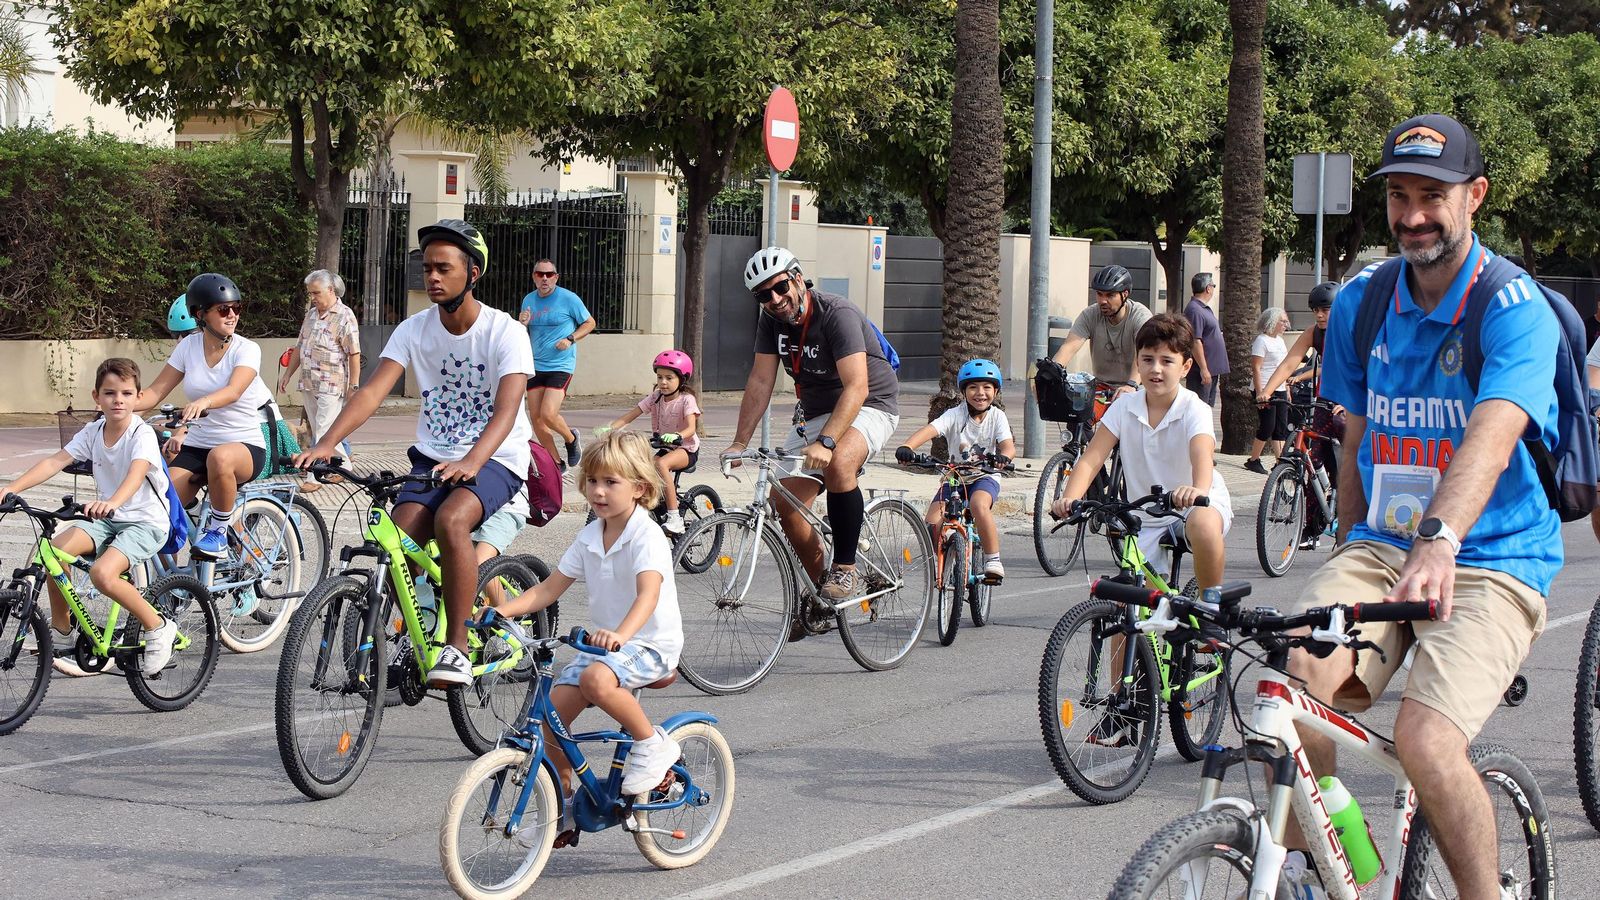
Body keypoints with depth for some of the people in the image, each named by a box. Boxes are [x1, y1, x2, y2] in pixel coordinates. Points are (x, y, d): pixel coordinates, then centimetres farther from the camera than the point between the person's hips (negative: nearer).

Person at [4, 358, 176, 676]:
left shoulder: (142, 434, -16)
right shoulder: (93, 432, 2)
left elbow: (137, 472, -35)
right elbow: (55, 461, -7)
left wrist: (111, 502, -55)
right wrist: (12, 488, -21)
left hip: (145, 521, -6)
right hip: (107, 519, 6)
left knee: (102, 573, -30)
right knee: (55, 551, -19)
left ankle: (157, 627, -9)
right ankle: (61, 628, 2)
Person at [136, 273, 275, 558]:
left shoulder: (247, 349, -8)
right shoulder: (189, 346, 4)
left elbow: (233, 391, -28)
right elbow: (156, 392, 1)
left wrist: (203, 402, -50)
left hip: (244, 446, -4)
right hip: (196, 447, 4)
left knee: (220, 457, -41)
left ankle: (218, 529, -18)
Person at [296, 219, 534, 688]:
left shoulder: (505, 332, -13)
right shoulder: (414, 330, -1)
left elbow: (506, 410, -26)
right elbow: (372, 391, -11)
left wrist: (471, 462, -45)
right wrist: (325, 443, -28)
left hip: (495, 460, -4)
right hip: (433, 456, 4)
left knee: (450, 519, -34)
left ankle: (456, 647, -23)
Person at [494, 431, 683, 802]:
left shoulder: (647, 537, -16)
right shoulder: (590, 538, 6)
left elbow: (649, 593, -32)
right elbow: (549, 589, 8)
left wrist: (620, 635, -51)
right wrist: (501, 611, -9)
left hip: (650, 644, -7)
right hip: (603, 642, 7)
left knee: (596, 679, -35)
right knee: (553, 708, -7)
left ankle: (652, 744, -13)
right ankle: (562, 801, 9)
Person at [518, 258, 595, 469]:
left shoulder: (568, 298, -7)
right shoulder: (528, 300, 9)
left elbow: (590, 323, 3)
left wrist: (570, 339, -12)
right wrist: (522, 324, -5)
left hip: (561, 366, -6)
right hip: (535, 366, 6)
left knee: (548, 414, -18)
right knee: (536, 417, 2)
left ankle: (571, 439, 14)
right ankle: (555, 462, 16)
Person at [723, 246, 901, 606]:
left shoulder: (837, 314, -26)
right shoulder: (771, 321, -5)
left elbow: (856, 388, -34)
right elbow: (760, 381, -2)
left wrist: (825, 442, -44)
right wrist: (739, 443, -11)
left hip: (868, 406, -7)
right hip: (815, 411, 7)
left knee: (837, 465, -36)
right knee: (787, 502, -7)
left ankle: (845, 571, -22)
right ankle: (822, 591, 12)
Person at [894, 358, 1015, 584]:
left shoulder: (997, 416, -6)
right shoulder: (955, 415, -10)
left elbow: (1008, 445, -20)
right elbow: (929, 429, -26)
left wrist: (1003, 456, -46)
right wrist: (906, 447, -46)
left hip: (985, 477, -1)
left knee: (979, 505, -36)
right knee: (933, 525, -19)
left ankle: (993, 560, -19)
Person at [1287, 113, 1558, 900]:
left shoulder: (1516, 311, -11)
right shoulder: (1361, 304, 8)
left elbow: (1491, 441, -28)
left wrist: (1440, 540, -45)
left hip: (1490, 566, -4)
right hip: (1381, 549, 5)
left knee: (1424, 740, -27)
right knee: (1295, 679, -25)